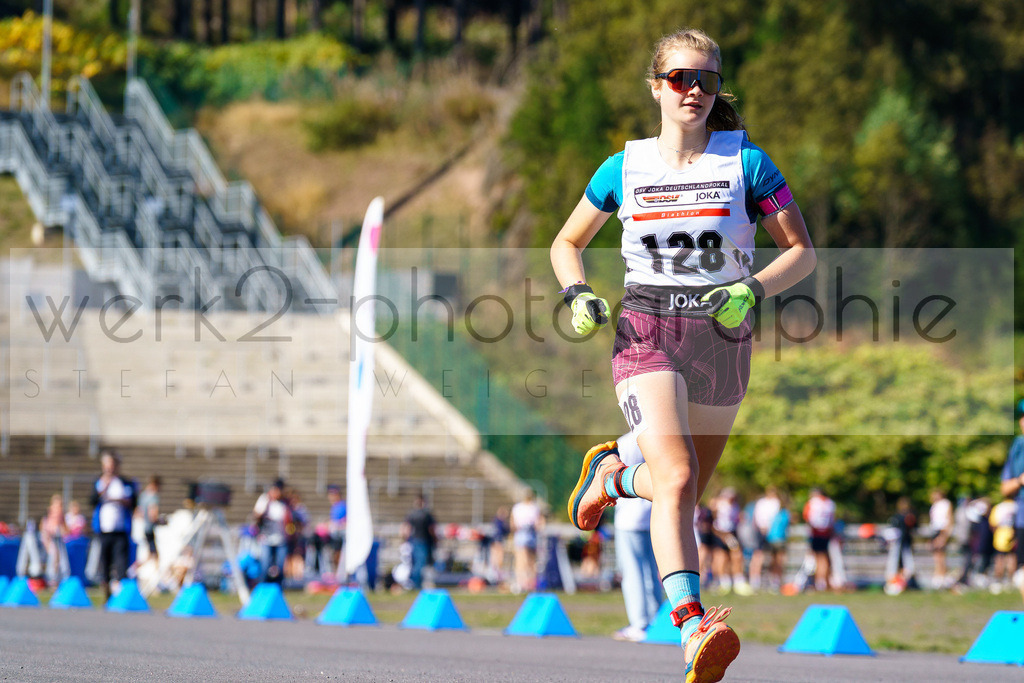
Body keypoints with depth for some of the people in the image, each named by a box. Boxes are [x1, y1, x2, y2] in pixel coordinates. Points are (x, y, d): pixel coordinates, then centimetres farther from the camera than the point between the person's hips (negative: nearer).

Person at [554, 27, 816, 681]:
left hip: (722, 337, 2)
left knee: (685, 490, 15)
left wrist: (753, 289, -16)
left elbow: (803, 252, 2)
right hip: (647, 333, -2)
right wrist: (578, 294, -3)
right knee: (677, 478, -24)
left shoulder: (746, 162, 0)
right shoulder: (625, 168, 4)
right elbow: (567, 243, 18)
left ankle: (613, 473, 49)